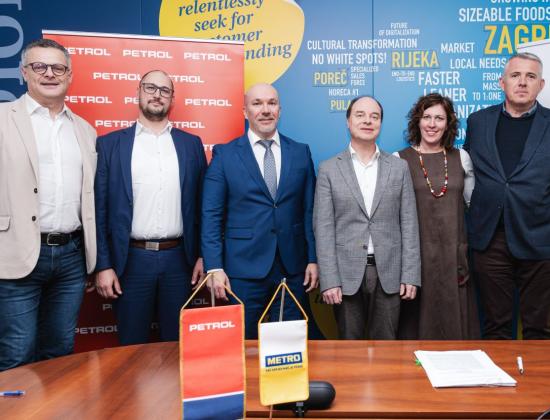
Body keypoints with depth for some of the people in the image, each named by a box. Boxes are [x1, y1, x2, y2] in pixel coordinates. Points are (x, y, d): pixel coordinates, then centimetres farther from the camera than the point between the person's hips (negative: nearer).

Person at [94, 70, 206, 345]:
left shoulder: (191, 144, 8)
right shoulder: (109, 144, 3)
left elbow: (202, 204, 8)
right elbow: (100, 209, 0)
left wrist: (203, 255, 3)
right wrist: (103, 265, -4)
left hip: (179, 258, 2)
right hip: (131, 260, -1)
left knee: (178, 344, 12)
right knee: (133, 348, 10)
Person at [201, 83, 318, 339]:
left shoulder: (301, 152, 6)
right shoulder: (224, 155, -1)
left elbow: (309, 210, 7)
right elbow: (211, 216, -3)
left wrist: (313, 259, 3)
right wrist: (214, 268, -9)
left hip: (292, 269, 2)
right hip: (243, 269, -2)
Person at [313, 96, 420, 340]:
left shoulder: (399, 168, 7)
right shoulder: (329, 170, 2)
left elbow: (409, 223, 5)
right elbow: (323, 228, -3)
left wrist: (410, 275, -2)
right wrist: (329, 280, -9)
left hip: (388, 274, 1)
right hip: (346, 274, -1)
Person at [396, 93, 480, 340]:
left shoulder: (461, 158, 7)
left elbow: (473, 205, 14)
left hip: (455, 254, 3)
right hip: (416, 253, -2)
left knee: (455, 318, 10)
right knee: (418, 320, 5)